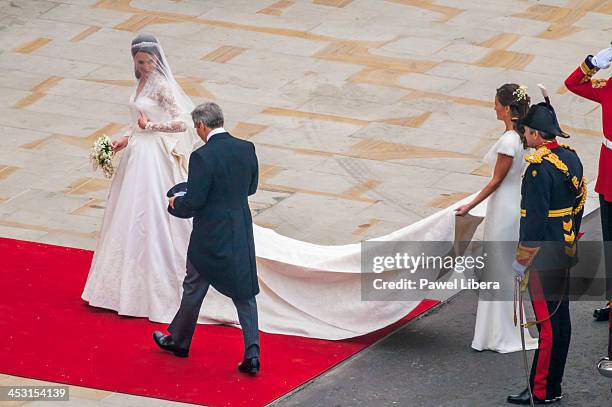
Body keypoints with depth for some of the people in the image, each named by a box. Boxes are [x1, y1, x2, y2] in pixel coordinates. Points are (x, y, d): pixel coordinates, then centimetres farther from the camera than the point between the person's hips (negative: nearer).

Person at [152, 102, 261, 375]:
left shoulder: (203, 157, -21)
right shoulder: (247, 149, -2)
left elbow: (192, 204, -18)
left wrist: (175, 204, 2)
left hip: (210, 237, -5)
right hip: (242, 234, 5)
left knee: (194, 289, 15)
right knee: (244, 292, 10)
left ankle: (179, 341, 33)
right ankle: (252, 355, 4)